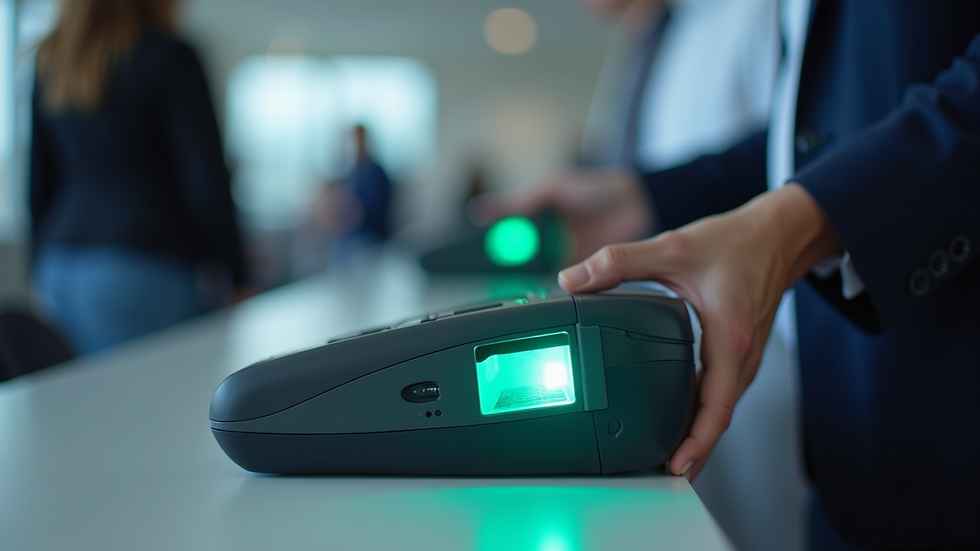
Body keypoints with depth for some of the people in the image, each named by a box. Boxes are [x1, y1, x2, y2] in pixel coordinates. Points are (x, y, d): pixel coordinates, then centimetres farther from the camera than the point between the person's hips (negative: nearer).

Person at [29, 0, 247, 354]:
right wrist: (236, 281, -5)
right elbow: (206, 182, -12)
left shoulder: (49, 59, 11)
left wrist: (41, 275, 23)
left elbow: (39, 179, 16)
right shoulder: (170, 57, -9)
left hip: (61, 271, 7)